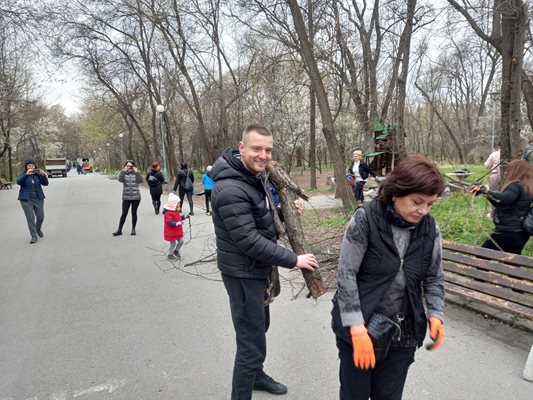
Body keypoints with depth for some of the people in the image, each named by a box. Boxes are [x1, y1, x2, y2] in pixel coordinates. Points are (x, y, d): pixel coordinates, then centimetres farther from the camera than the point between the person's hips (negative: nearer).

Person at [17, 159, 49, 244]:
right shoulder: (23, 174, -2)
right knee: (30, 218, -6)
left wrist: (43, 175, -28)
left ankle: (38, 229, 36)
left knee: (40, 217, 6)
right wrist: (26, 174, -36)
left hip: (38, 199, 2)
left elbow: (45, 183, -9)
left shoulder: (38, 174, 2)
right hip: (26, 200, -2)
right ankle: (33, 236, 0)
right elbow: (18, 182, -21)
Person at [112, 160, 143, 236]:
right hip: (126, 197, 0)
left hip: (136, 197, 0)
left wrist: (137, 171, -15)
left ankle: (133, 229, 19)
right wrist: (124, 171, -17)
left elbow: (140, 180, -14)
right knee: (124, 213, -1)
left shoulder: (136, 174, 5)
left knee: (134, 213, 8)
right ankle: (119, 230, 8)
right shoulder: (123, 173, 5)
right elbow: (120, 179, -16)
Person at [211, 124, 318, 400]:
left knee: (259, 326, 27)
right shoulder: (231, 189, -28)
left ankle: (256, 375, 50)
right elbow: (248, 240, -29)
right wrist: (293, 260, -24)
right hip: (243, 272, -10)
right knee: (252, 342, -2)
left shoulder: (256, 176, 3)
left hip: (258, 267, 10)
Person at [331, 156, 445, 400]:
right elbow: (346, 274, -15)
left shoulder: (430, 229, -2)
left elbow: (434, 277, 10)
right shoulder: (365, 219, -16)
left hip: (402, 332, 4)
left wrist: (435, 314, -5)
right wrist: (357, 327, -19)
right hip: (358, 327, -3)